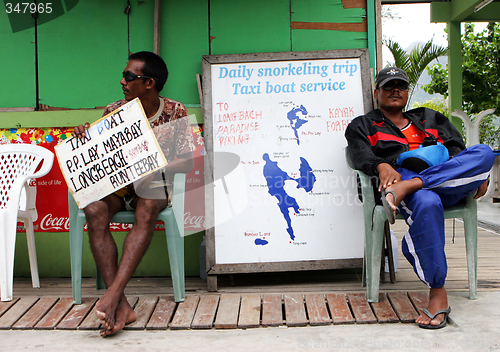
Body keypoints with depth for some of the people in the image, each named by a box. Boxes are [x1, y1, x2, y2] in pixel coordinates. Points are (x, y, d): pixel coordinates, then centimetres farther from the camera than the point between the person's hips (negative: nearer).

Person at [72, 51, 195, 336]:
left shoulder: (175, 113, -1)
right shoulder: (114, 111, 4)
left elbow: (188, 161, -4)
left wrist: (156, 171, -21)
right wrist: (83, 138, -13)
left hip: (153, 186, -2)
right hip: (115, 184, 2)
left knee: (147, 209, -38)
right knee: (94, 210, -32)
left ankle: (113, 293, -41)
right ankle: (121, 306, -35)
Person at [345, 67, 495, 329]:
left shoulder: (430, 118, 34)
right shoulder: (362, 126, 25)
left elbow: (457, 149, 22)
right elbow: (361, 155, 4)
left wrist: (477, 175, 0)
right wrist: (382, 166, -20)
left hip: (449, 184, 4)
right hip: (399, 176, -4)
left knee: (484, 152, -26)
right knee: (426, 204, -41)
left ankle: (407, 188, -38)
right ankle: (437, 293, -36)